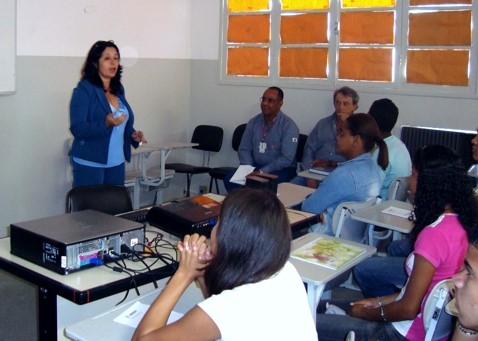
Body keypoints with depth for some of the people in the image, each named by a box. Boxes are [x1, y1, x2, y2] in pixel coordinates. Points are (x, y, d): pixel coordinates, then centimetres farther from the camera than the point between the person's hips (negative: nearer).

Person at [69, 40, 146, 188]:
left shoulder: (118, 89, 10)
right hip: (89, 164, -6)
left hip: (116, 163, 6)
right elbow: (77, 129, -16)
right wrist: (106, 124, -30)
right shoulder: (84, 90, -10)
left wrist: (133, 135, 0)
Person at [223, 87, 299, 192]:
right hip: (256, 167, 5)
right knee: (229, 179, -19)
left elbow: (286, 159, -18)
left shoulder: (289, 126, -11)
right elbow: (244, 149, 9)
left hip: (281, 169, -5)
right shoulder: (253, 122, 6)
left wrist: (262, 172, -24)